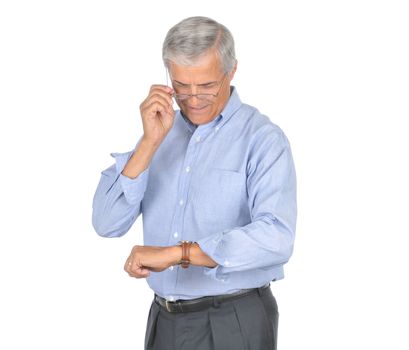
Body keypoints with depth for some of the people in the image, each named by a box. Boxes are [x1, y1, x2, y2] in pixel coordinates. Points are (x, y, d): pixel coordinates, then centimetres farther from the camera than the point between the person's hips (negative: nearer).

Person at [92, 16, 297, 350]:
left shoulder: (263, 138, -11)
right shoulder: (161, 129, 6)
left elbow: (276, 239, -26)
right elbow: (107, 223, -4)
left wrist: (175, 253, -27)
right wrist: (151, 142, -13)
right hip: (164, 320, 5)